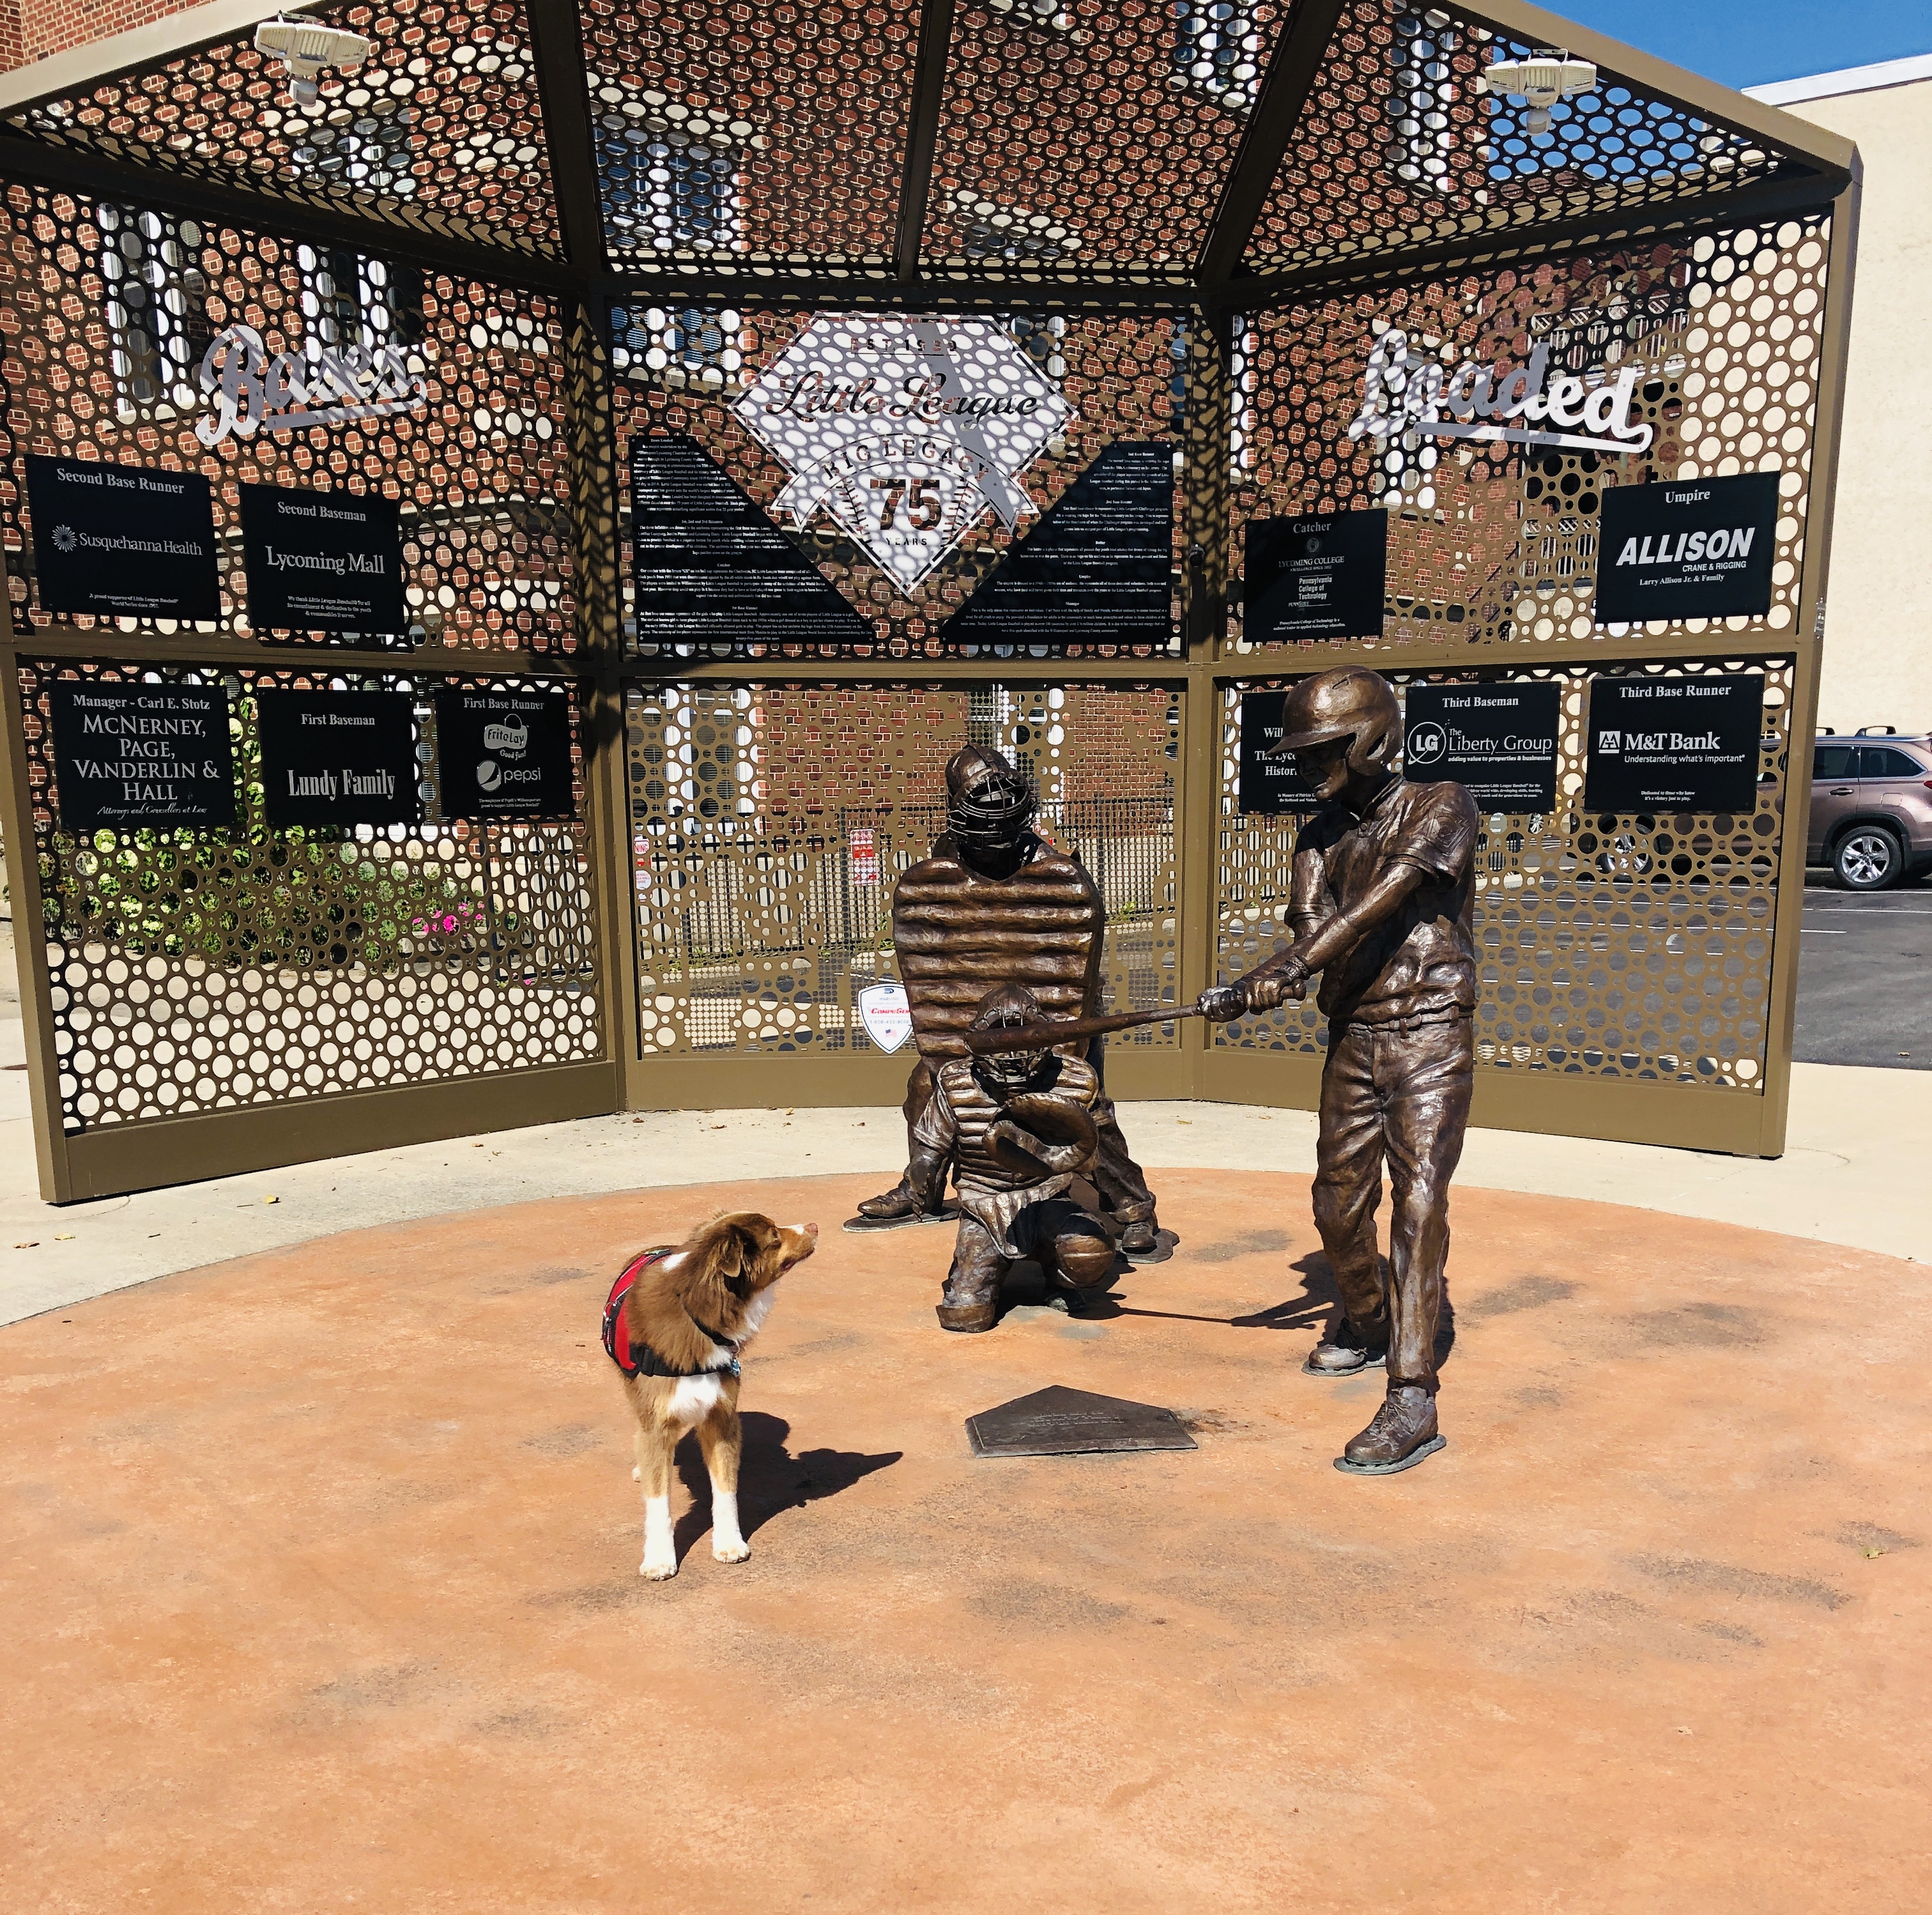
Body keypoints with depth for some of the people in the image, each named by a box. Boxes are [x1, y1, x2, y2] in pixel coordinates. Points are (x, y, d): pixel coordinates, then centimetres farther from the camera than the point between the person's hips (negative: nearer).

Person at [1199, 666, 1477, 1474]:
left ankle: (1412, 1400, -8)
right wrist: (1256, 985, -26)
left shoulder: (1440, 807, -7)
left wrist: (1293, 965, -32)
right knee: (1339, 1206, 12)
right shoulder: (1319, 836, 10)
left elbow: (1385, 898, -22)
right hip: (1352, 1039, 6)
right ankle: (1366, 1324, 39)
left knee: (1417, 1205, -10)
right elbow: (1312, 927, -4)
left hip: (1430, 1041, -6)